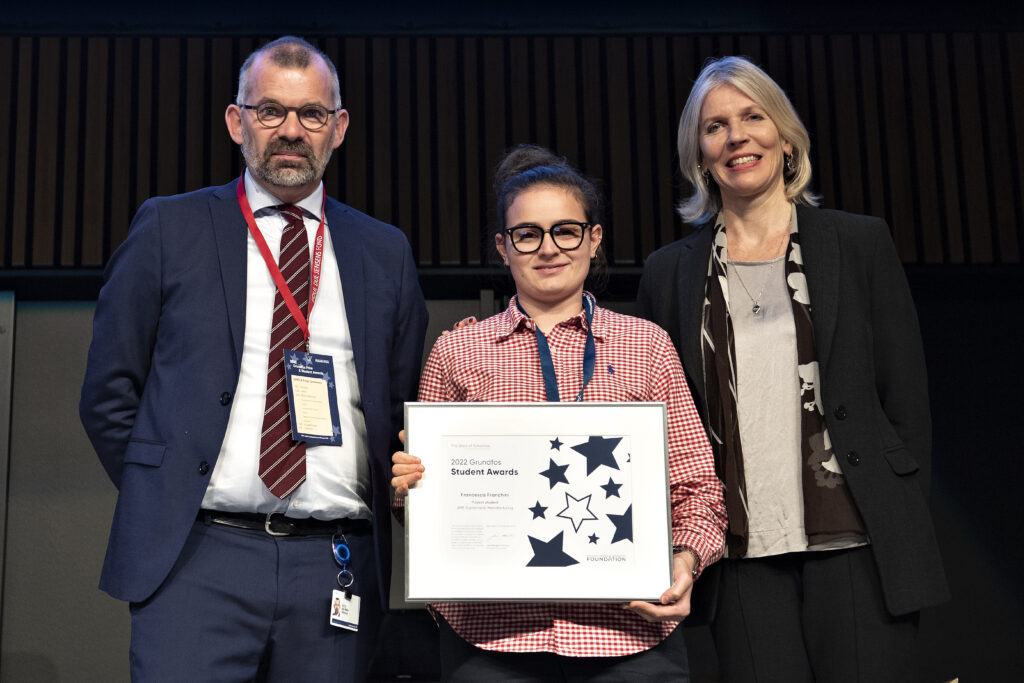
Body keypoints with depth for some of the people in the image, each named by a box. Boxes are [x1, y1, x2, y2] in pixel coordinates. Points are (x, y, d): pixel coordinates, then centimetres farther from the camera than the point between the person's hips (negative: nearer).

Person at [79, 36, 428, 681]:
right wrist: (163, 502, 3)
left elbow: (403, 407, 16)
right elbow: (109, 393, 8)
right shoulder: (170, 229, 6)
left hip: (336, 568, 2)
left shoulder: (385, 252, 12)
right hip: (197, 561, -2)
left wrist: (375, 509, 5)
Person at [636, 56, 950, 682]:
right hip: (742, 557, 1)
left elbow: (908, 399, 5)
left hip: (855, 545, -1)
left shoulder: (861, 243, 6)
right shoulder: (670, 272, 10)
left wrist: (904, 537, 0)